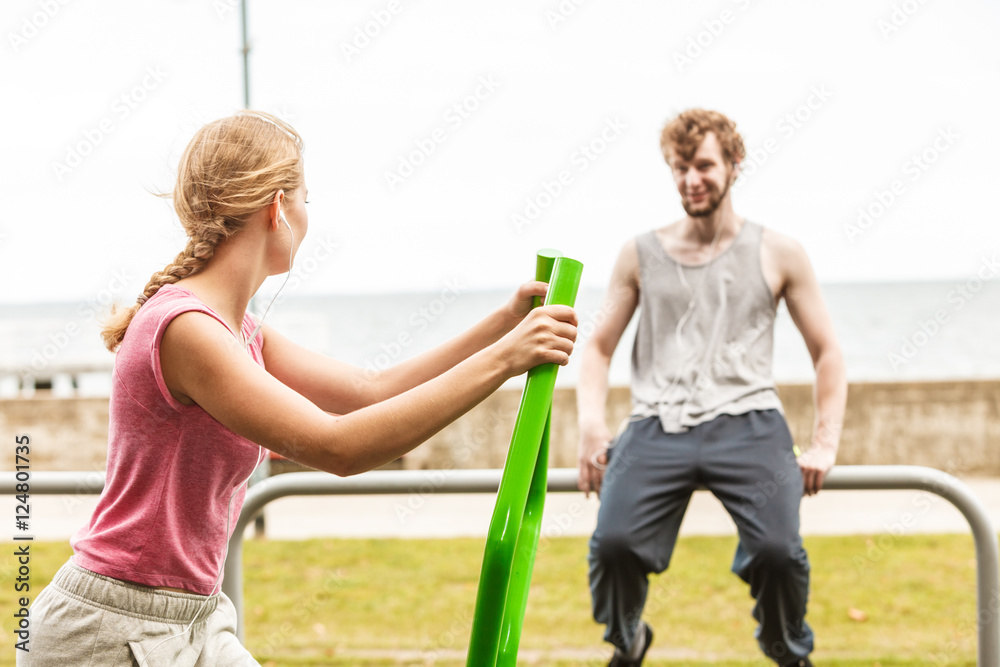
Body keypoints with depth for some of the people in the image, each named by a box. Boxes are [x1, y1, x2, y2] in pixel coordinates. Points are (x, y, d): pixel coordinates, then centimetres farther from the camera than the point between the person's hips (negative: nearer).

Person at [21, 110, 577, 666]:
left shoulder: (238, 329, 9)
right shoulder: (183, 327, -21)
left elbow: (373, 390, 12)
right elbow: (338, 446, -28)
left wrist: (504, 323, 5)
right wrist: (500, 359, -26)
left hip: (193, 621, 9)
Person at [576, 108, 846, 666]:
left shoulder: (778, 254, 12)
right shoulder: (642, 255, 14)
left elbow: (828, 353, 15)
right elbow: (599, 349, 17)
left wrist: (826, 445, 3)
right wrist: (593, 425, -1)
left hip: (747, 423, -1)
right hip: (659, 426, 1)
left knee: (777, 549, -27)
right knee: (614, 542, -26)